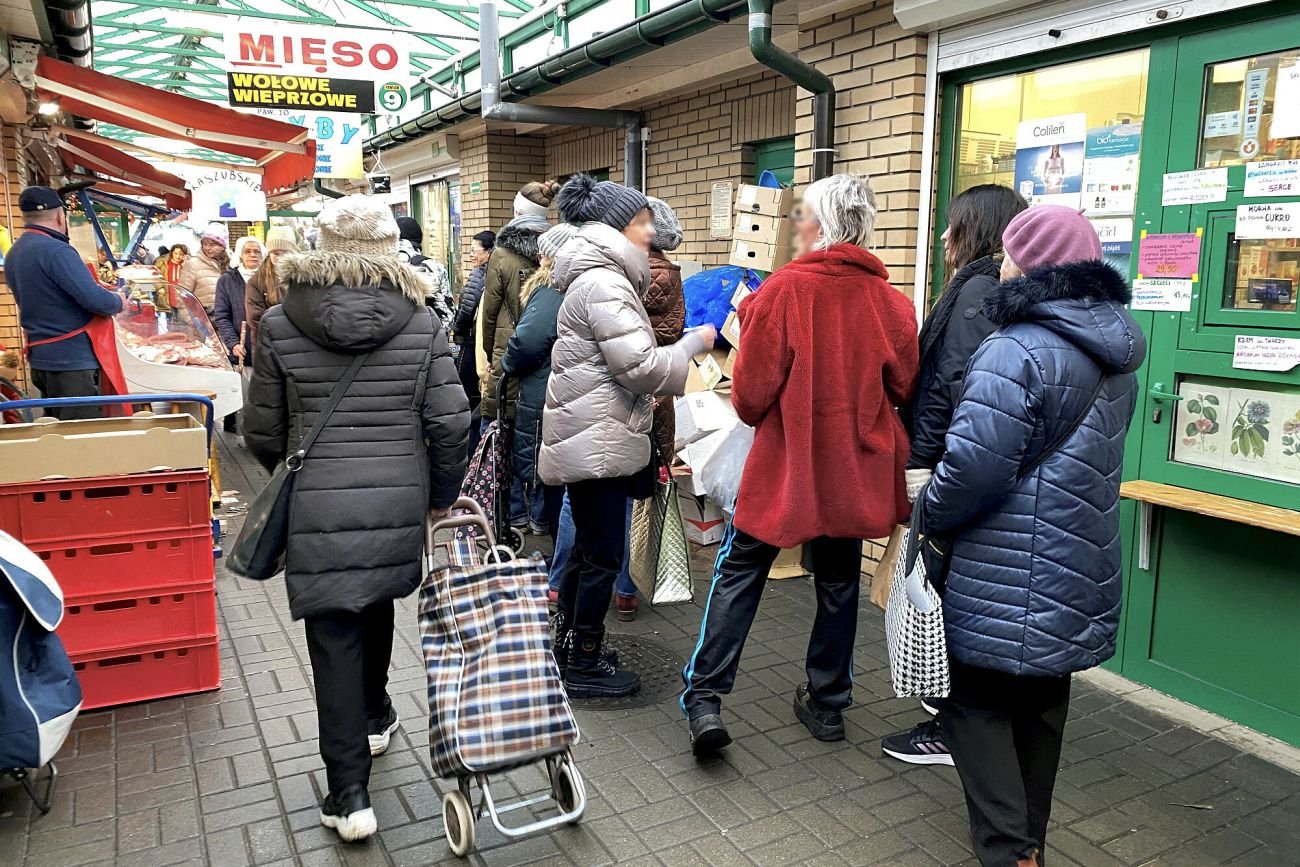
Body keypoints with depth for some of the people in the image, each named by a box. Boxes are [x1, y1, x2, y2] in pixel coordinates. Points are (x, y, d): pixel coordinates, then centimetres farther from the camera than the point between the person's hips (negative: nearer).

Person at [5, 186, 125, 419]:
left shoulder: (13, 254, 12)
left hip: (41, 357, 9)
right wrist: (118, 302, -2)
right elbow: (97, 301, -22)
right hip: (73, 359, -9)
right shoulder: (55, 250, -17)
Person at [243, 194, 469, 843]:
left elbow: (261, 432, 2)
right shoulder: (421, 323, -3)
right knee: (375, 609, 25)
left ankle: (349, 793, 8)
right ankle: (374, 718, 47)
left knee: (334, 639, 5)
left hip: (316, 509, -2)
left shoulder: (279, 325, -4)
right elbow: (449, 422, -5)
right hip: (399, 502, 2)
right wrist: (443, 495, 9)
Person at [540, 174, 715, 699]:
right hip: (597, 443, -10)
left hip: (591, 439, 10)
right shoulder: (603, 284, -18)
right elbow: (640, 367, -22)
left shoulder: (597, 277, 16)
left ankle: (567, 645, 32)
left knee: (587, 548, 19)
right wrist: (696, 342, -9)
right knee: (603, 555, 0)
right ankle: (585, 666, 13)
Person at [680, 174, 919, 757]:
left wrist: (754, 414, 9)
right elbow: (904, 387, 6)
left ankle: (705, 700, 3)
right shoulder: (891, 301, -4)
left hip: (784, 460, -3)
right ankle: (828, 703, 28)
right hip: (855, 467, 4)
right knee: (838, 583, 17)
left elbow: (751, 390, -13)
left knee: (739, 574, 8)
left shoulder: (784, 288, -14)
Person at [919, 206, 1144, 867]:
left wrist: (929, 514, -3)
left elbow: (972, 469, -23)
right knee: (1041, 705, 19)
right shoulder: (1114, 354, 8)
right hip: (1078, 579, 9)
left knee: (978, 703, 5)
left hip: (1008, 584, -9)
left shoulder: (1017, 352, -21)